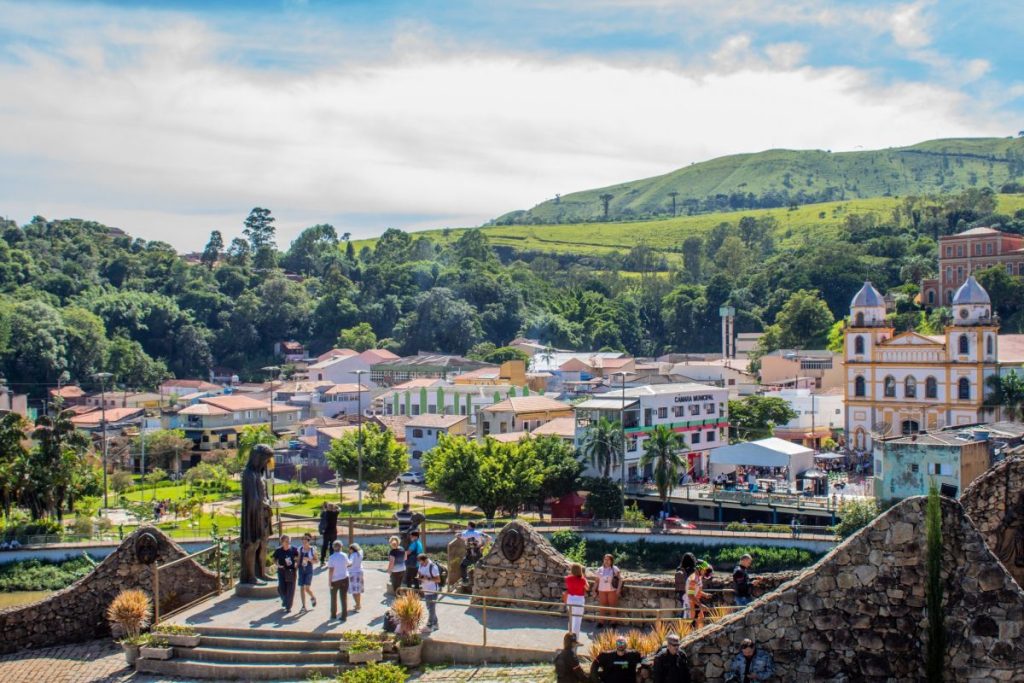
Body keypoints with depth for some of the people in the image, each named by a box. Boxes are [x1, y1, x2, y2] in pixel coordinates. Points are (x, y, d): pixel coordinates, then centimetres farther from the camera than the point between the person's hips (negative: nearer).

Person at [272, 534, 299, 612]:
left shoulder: (293, 550, -3)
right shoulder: (278, 551, -4)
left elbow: (297, 558, 11)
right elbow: (274, 560, 8)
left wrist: (296, 564, -6)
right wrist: (278, 565, -10)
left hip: (291, 571, 0)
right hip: (281, 571, 0)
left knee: (290, 589, -3)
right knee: (281, 588, -2)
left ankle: (288, 607, 6)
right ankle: (284, 599, 31)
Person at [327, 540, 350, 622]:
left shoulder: (331, 557, -15)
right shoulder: (344, 556, -3)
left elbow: (330, 570, -19)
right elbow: (347, 564, 14)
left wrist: (329, 581, -14)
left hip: (335, 580, -2)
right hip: (344, 578, 2)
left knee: (333, 598, 16)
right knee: (344, 597, 6)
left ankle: (333, 615, 24)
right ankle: (344, 615, 4)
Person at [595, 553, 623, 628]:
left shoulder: (615, 569, -2)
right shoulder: (600, 569, 7)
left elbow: (620, 579, -2)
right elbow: (597, 580, 12)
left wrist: (619, 588, -12)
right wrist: (595, 590, 10)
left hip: (612, 590, -3)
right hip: (602, 591, 3)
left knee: (612, 606, 3)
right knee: (602, 606, 6)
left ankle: (613, 622, 11)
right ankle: (601, 622, 12)